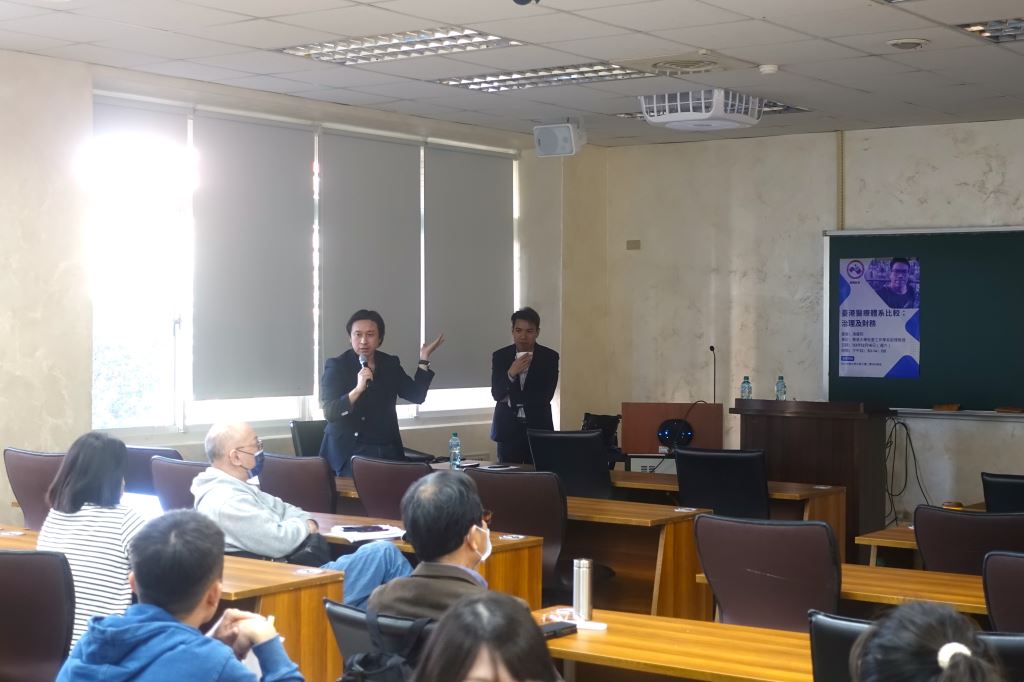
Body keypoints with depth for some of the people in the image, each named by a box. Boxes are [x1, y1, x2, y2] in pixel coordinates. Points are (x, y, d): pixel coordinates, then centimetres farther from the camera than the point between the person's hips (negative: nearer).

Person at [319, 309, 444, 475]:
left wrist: (424, 358, -1)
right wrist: (358, 388, -27)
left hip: (388, 451, 4)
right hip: (350, 451, -4)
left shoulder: (390, 364, 10)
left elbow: (417, 396, 3)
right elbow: (329, 412, -14)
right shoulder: (336, 366, -4)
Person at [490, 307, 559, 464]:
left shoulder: (550, 357, -1)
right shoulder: (500, 356, 3)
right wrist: (511, 373, -21)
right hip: (508, 427, 1)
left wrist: (511, 398, -7)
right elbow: (496, 394, -4)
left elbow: (546, 395, -8)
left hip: (538, 427, -1)